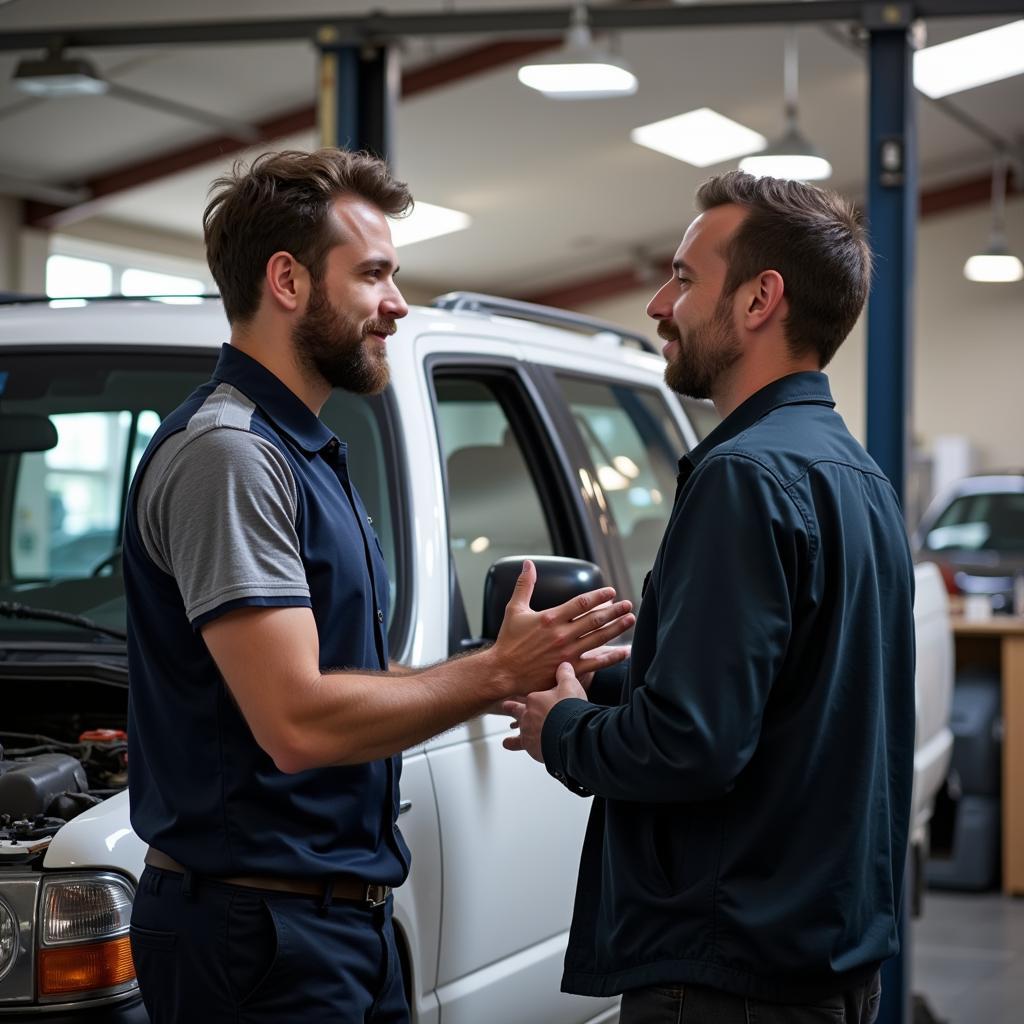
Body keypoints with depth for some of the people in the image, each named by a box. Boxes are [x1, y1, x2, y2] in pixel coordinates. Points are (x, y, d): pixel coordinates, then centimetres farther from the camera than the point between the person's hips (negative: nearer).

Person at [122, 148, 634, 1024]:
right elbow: (298, 720, -24)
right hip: (259, 924, -10)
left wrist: (513, 681, 8)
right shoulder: (227, 453, -17)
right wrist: (497, 672, -15)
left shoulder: (308, 453, 17)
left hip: (346, 916, 10)